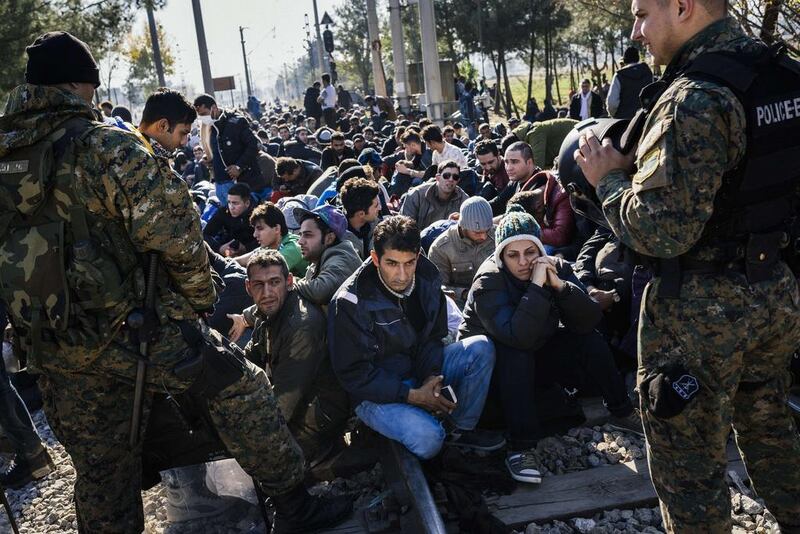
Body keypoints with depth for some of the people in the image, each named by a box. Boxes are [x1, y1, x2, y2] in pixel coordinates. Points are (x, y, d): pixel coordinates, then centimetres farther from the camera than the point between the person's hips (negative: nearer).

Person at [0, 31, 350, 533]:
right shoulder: (104, 144, -14)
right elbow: (173, 230, -17)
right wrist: (201, 294, -1)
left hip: (53, 350, 7)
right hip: (131, 326, -6)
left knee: (99, 465, 19)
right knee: (238, 387, 7)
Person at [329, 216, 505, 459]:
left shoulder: (427, 277, -6)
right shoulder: (350, 302, -23)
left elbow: (433, 337, 5)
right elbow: (353, 373, -19)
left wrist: (432, 376, -15)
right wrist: (413, 395, -24)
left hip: (420, 374, 6)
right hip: (376, 391, -6)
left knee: (481, 348, -13)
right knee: (427, 437, -32)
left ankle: (460, 429, 1)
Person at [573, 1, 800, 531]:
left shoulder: (694, 101, -23)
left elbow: (661, 231, -27)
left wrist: (610, 177, -10)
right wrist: (640, 164, 11)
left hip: (703, 310, -9)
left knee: (690, 464, 9)